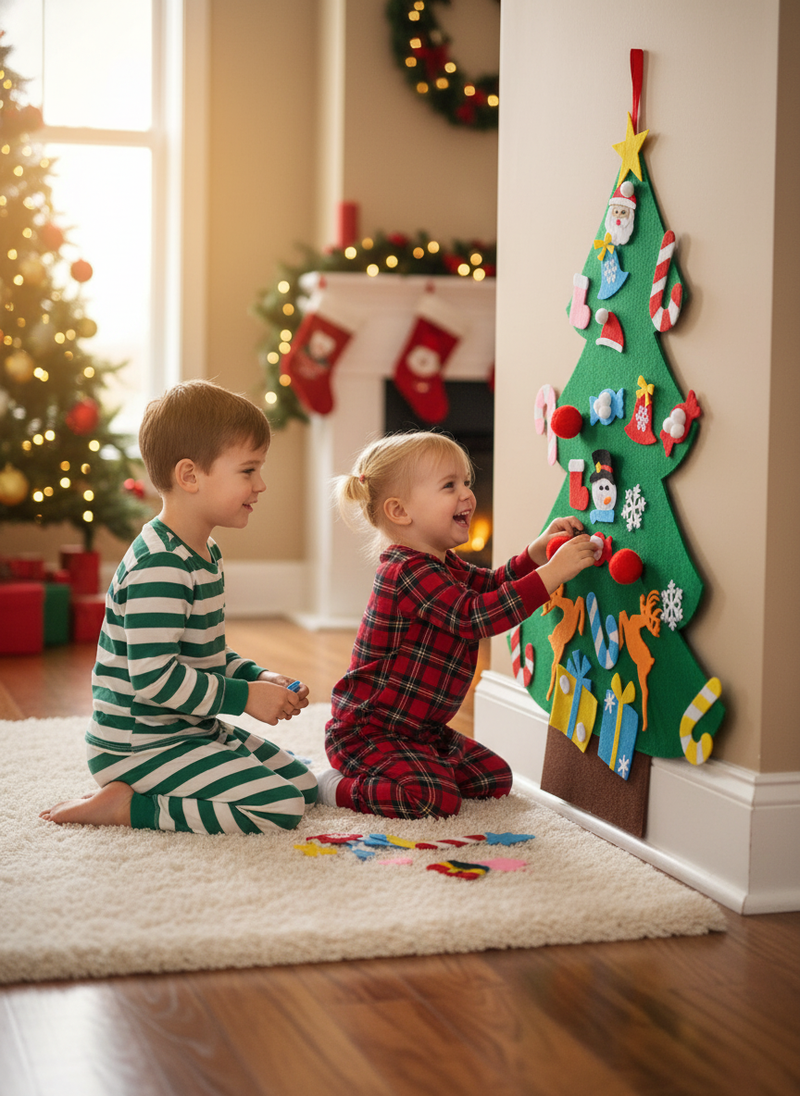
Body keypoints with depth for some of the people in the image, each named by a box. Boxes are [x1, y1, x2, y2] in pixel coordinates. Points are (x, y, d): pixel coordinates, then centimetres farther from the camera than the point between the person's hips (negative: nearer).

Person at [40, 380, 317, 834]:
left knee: (303, 783, 15)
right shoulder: (159, 568, -23)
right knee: (280, 807, -17)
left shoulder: (205, 555, 11)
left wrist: (260, 677, 5)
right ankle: (125, 806, -10)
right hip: (141, 746, -11)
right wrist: (245, 696, -20)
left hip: (192, 731, 11)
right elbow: (153, 677, -28)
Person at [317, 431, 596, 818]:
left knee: (495, 778, 9)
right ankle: (341, 789, -6)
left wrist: (536, 552, 1)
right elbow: (473, 616, -34)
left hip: (420, 729, 10)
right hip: (367, 730, -10)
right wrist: (552, 573, -35)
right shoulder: (409, 572, -24)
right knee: (437, 799, -28)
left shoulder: (444, 565, 10)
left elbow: (493, 584, 20)